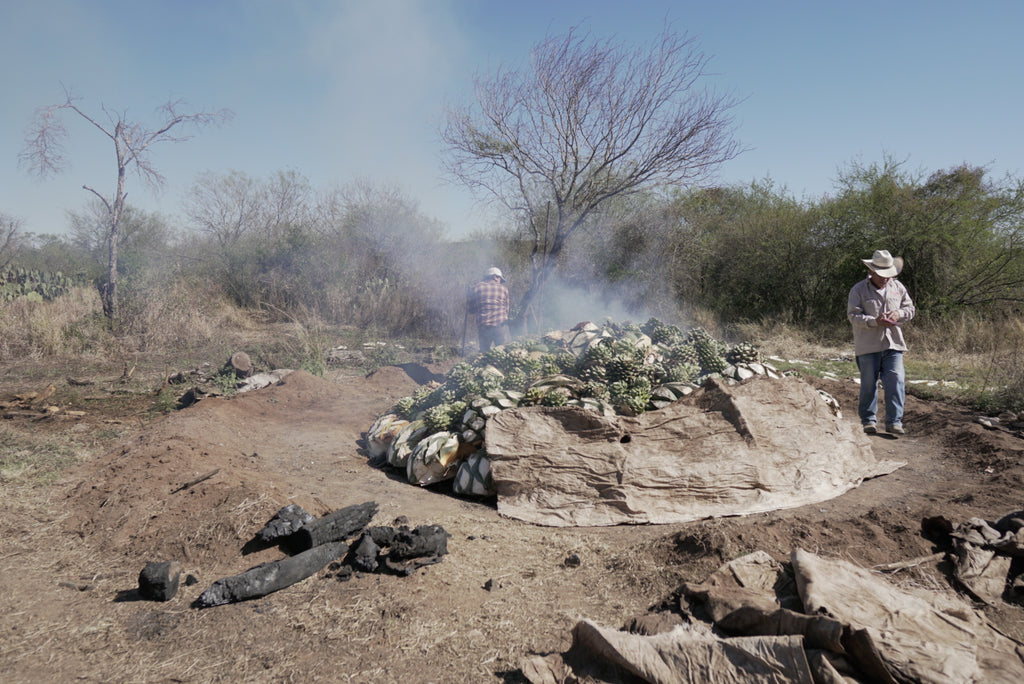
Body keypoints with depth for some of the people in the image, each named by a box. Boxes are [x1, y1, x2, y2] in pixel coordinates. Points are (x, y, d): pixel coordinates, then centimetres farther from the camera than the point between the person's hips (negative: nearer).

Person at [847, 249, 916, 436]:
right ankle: (868, 420, 16)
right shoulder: (859, 290, -1)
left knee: (896, 382, -6)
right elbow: (853, 316, -9)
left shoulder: (898, 287, 13)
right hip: (868, 345, -3)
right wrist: (875, 322, -23)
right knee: (869, 384, 4)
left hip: (893, 344, 3)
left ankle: (894, 421, 0)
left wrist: (899, 313, -4)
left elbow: (910, 309, 19)